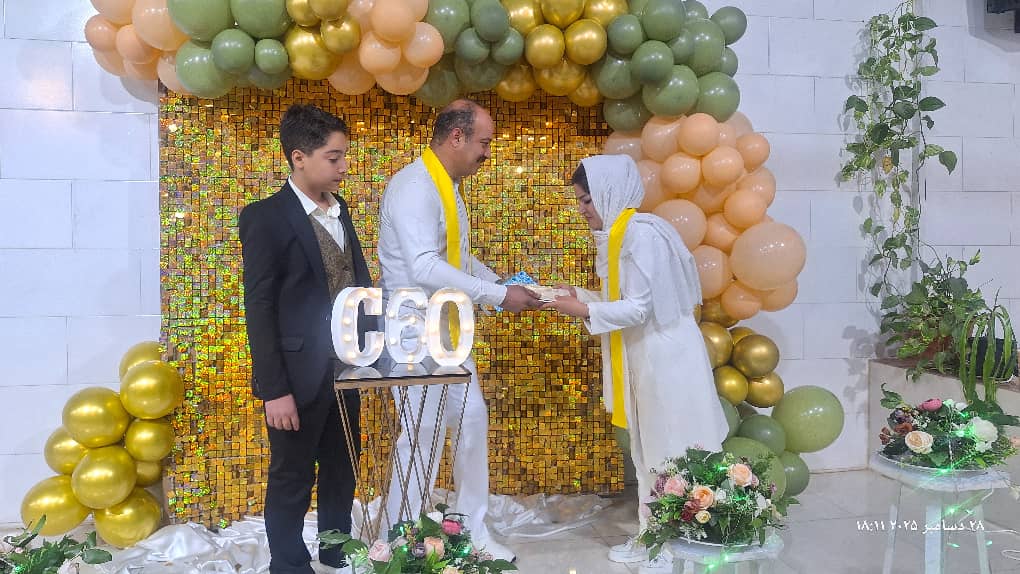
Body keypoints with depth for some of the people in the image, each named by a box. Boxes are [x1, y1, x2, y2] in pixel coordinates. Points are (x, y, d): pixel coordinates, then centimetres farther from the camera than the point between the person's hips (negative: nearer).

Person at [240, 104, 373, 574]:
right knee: (292, 479, 10)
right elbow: (259, 309, -15)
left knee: (341, 469, 20)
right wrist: (274, 390, -17)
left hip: (345, 366, 7)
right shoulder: (265, 218, -13)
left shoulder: (339, 208, 8)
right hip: (299, 374, -7)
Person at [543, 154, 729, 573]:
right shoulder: (618, 233, 9)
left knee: (670, 452, 2)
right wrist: (578, 295, 4)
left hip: (666, 358, -10)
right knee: (647, 451, 17)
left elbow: (639, 308, -22)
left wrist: (583, 310, -19)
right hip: (643, 359, 10)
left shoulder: (641, 233, -20)